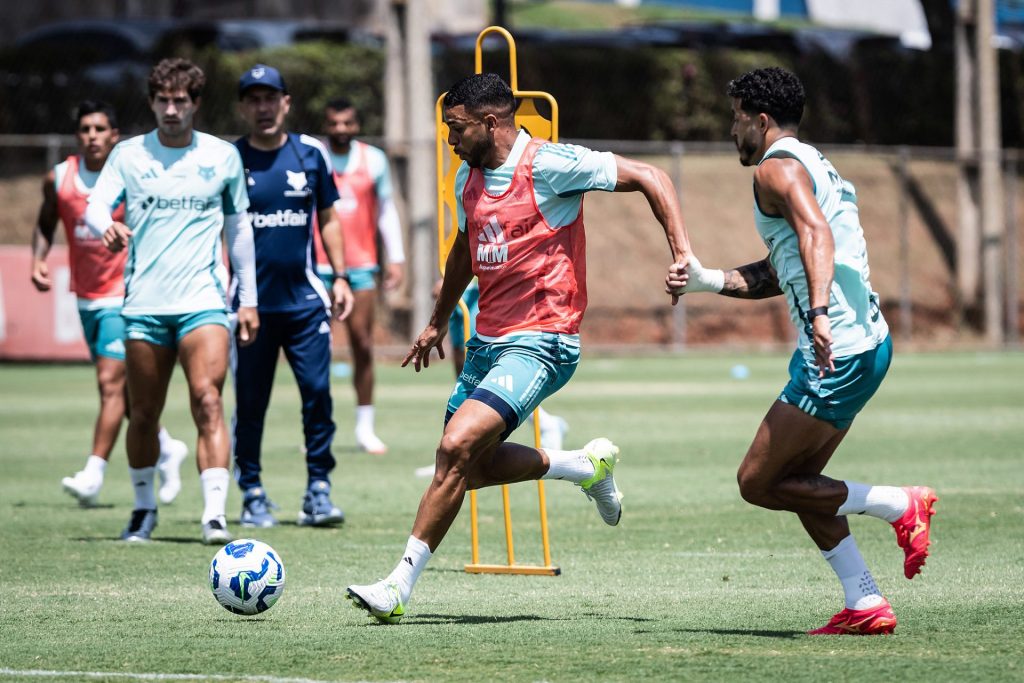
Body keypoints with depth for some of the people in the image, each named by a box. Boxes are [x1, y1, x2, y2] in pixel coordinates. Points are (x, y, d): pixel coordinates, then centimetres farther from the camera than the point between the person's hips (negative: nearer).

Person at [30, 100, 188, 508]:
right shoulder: (59, 179, 0)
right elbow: (46, 224, 16)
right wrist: (39, 260, -1)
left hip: (126, 295, -5)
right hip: (87, 297, 6)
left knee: (110, 383, -15)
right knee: (122, 387, 15)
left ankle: (94, 474, -17)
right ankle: (166, 449, 35)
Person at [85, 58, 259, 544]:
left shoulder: (223, 156, 8)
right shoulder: (128, 155, 6)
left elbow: (239, 228, 15)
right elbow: (96, 207, -5)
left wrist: (248, 298, 13)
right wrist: (107, 226, -30)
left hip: (203, 301, -1)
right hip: (143, 303, 1)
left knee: (207, 400, -18)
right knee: (143, 414, 7)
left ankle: (214, 514, -24)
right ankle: (144, 508, 27)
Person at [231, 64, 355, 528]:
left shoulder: (311, 154, 6)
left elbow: (327, 219, 15)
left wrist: (340, 277, 9)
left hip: (304, 298, 1)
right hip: (251, 302, -1)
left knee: (318, 393, -6)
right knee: (250, 402, 2)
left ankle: (318, 491, 1)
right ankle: (252, 495, 12)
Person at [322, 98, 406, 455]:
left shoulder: (374, 160, 6)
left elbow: (386, 210, 13)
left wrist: (396, 258, 6)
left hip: (361, 265, 2)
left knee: (363, 346, 1)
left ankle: (365, 428, 8)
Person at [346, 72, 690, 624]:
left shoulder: (548, 165, -14)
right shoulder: (468, 178, 10)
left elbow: (649, 178, -12)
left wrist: (683, 255, -19)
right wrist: (438, 322, 36)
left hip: (540, 344, -9)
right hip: (487, 341, 9)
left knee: (457, 448, -21)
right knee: (465, 465, 11)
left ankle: (399, 586, -18)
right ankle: (586, 465, 31)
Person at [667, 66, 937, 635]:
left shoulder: (778, 167, -8)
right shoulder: (815, 167, 24)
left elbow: (817, 234, -27)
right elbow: (776, 275, 31)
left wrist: (820, 313, -40)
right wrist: (705, 280, 22)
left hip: (836, 350, -10)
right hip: (867, 343, 10)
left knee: (757, 483, -4)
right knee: (797, 481, 16)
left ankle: (899, 505, -7)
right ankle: (865, 605, 10)